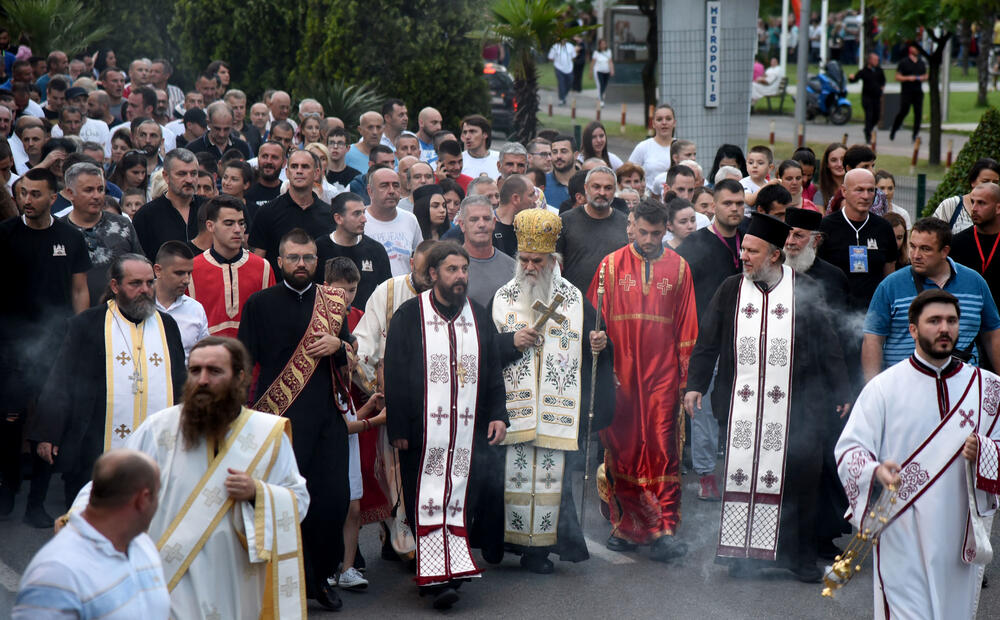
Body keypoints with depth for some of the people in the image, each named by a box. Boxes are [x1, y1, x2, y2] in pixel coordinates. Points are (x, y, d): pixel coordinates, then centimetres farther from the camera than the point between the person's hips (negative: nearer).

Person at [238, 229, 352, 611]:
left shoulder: (332, 301, 13)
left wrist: (337, 345, -3)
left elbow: (351, 357, 19)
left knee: (334, 500, -2)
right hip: (279, 418, -3)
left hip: (326, 418, 3)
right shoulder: (260, 304, 4)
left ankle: (322, 576, 17)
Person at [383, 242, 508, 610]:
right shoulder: (408, 317, -1)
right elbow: (395, 376, -1)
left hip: (468, 432, 3)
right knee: (428, 500, -5)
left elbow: (492, 372, 17)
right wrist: (398, 428, -5)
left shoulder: (479, 318, 12)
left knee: (460, 499, 2)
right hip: (423, 433, -3)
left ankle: (452, 570, 9)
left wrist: (497, 414, 5)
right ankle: (436, 577, -5)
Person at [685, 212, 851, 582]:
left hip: (794, 408, -1)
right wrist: (695, 384, -2)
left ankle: (800, 557, 14)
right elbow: (708, 342, 8)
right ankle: (744, 553, 13)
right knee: (742, 475, 2)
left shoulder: (804, 291, 2)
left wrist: (840, 393, 2)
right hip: (742, 406, 2)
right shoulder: (731, 290, 7)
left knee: (797, 479, 1)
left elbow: (828, 345, 5)